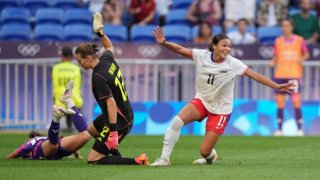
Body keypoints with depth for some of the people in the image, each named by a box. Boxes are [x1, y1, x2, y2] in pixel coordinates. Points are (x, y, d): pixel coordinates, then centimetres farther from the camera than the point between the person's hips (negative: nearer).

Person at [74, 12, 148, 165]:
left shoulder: (98, 77, -25)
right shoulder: (107, 60, 0)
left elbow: (111, 103, -30)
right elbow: (109, 46, 26)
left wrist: (113, 131, -32)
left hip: (118, 122, -10)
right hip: (126, 116, 10)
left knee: (93, 160, -6)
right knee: (91, 129, 35)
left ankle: (136, 162, -11)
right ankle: (118, 158, 32)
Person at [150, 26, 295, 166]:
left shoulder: (233, 64, -15)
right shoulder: (202, 56, -10)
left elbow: (256, 76, -16)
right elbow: (180, 49, -12)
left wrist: (277, 86, -23)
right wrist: (164, 42, -31)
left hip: (221, 109, -2)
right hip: (201, 101, 2)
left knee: (205, 151, -5)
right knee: (177, 121, -27)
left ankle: (210, 155, 36)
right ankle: (164, 159, -14)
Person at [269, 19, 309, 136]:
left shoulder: (299, 40, 1)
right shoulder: (278, 41, 8)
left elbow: (306, 54, 11)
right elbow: (276, 57, 14)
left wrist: (302, 59, -10)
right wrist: (273, 62, -7)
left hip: (294, 75, -3)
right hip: (280, 75, 3)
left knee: (296, 102, -7)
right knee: (280, 103, 2)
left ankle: (299, 129, -1)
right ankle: (279, 129, 7)